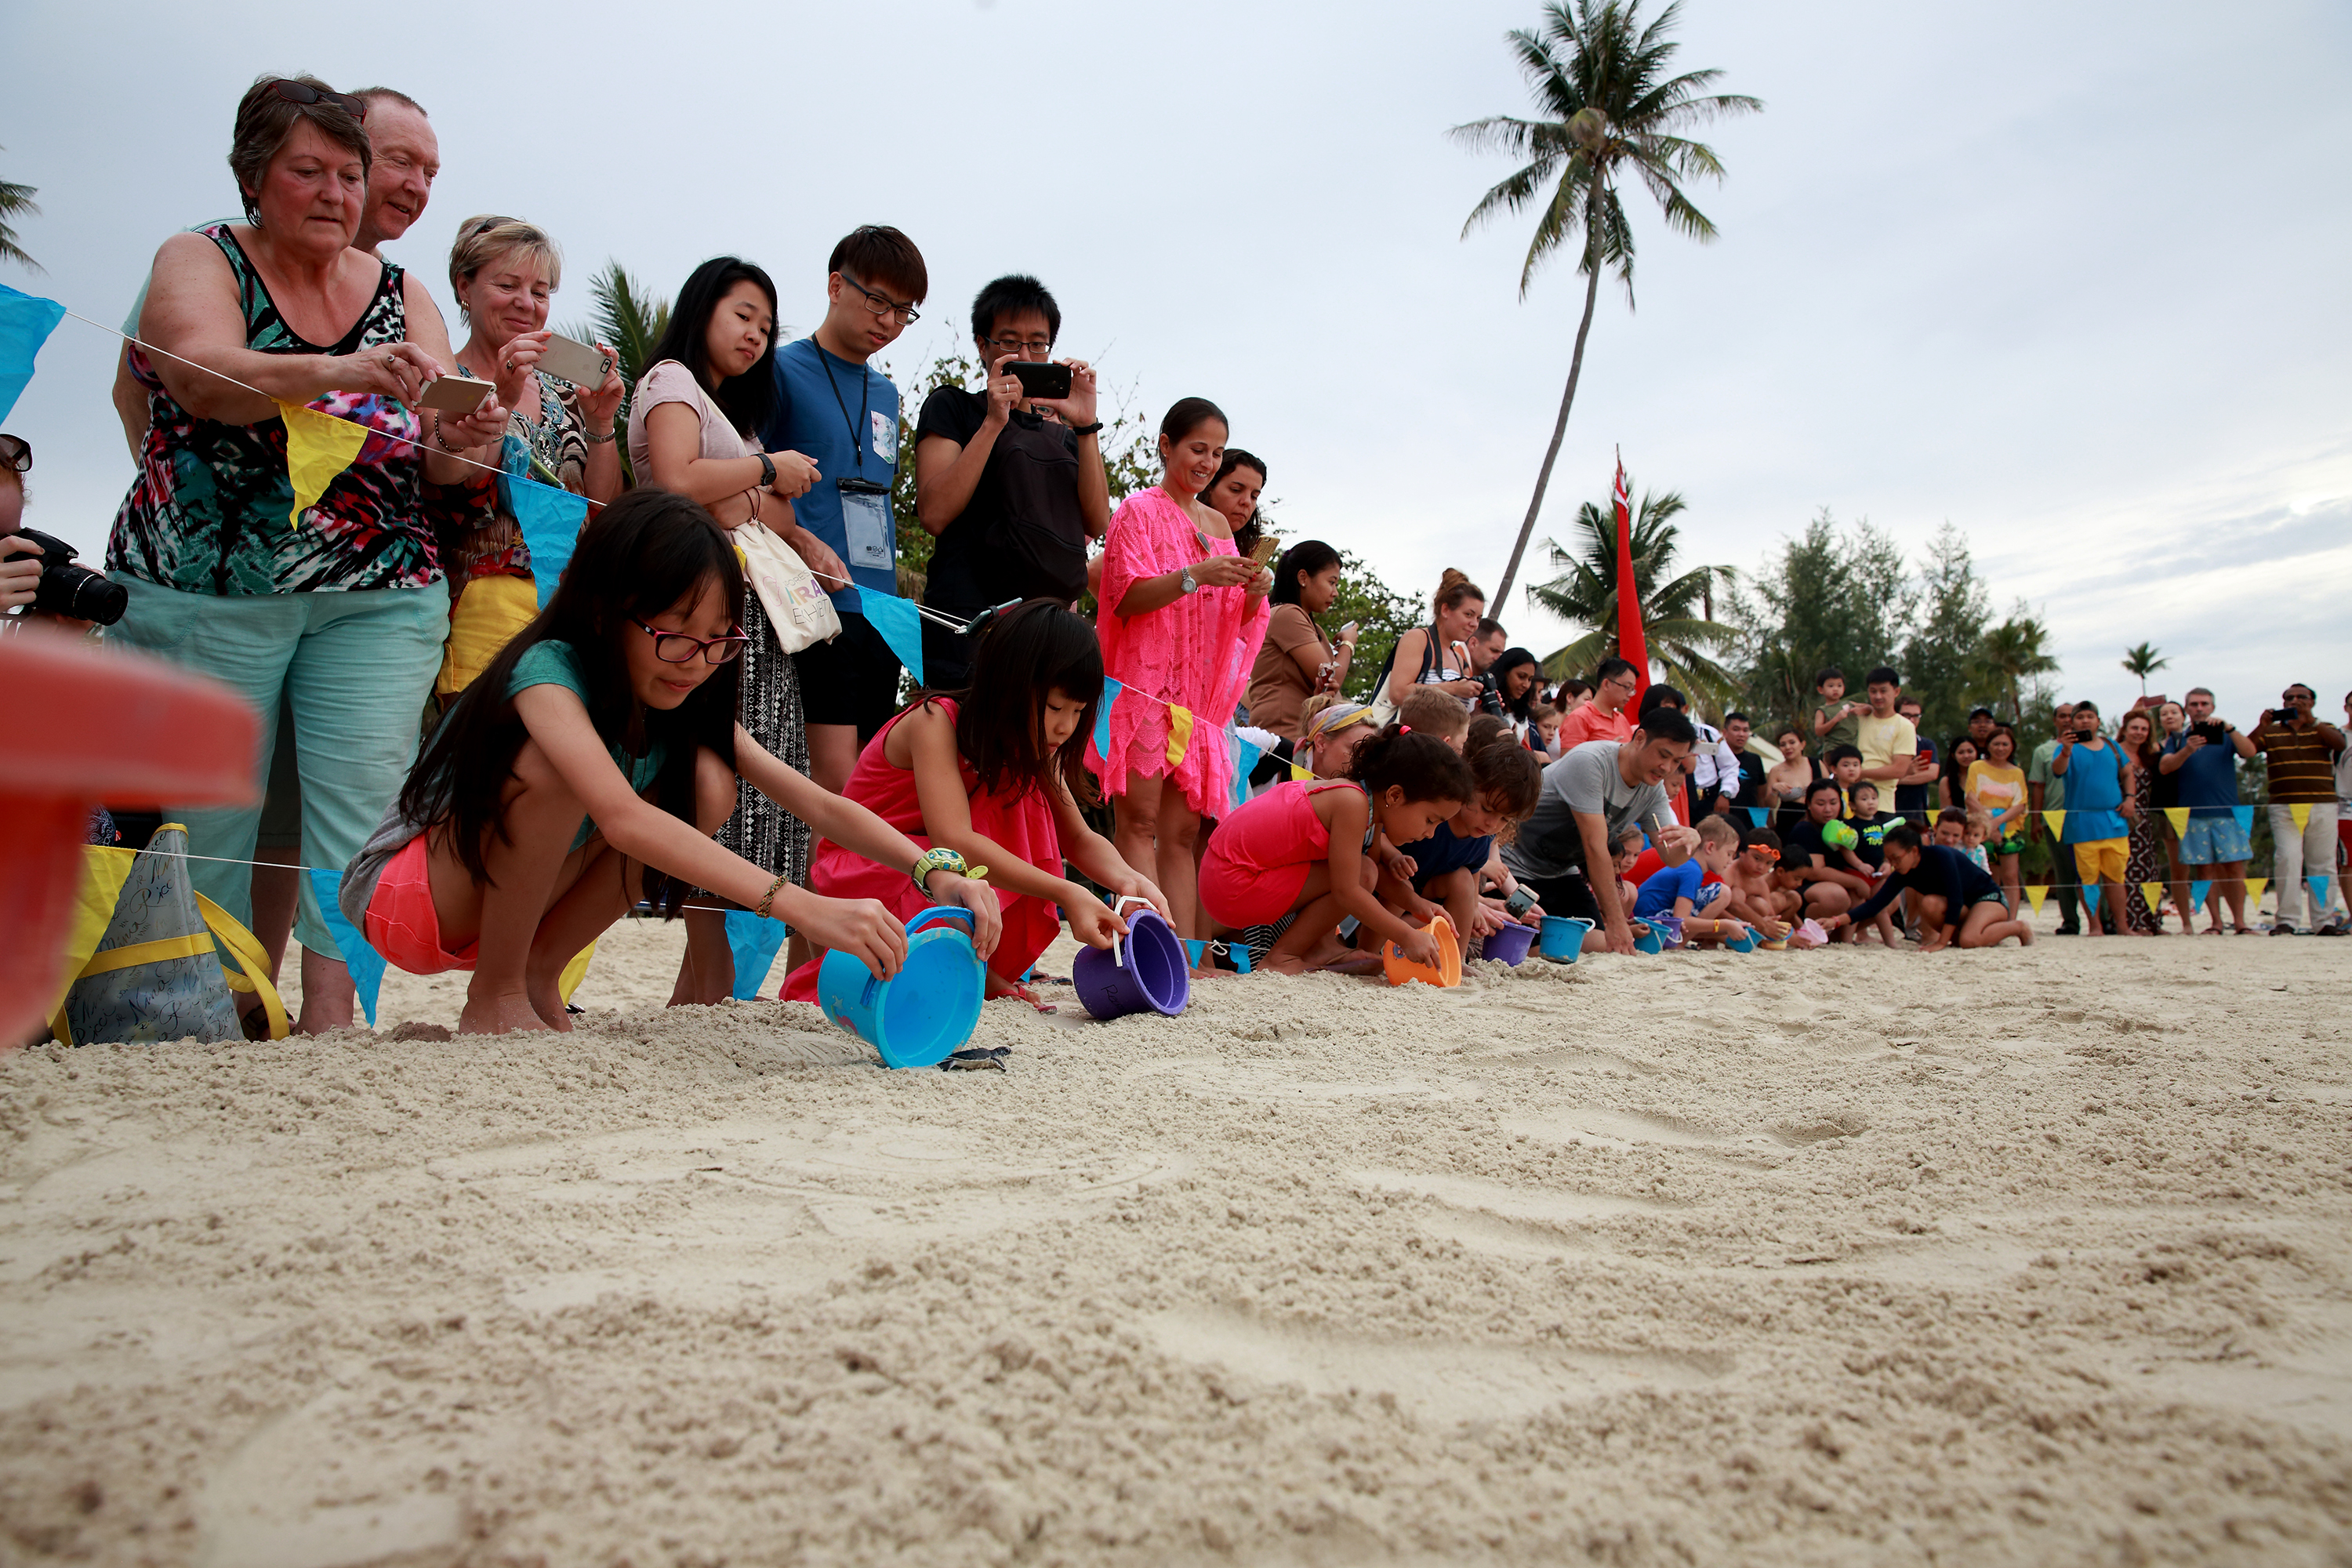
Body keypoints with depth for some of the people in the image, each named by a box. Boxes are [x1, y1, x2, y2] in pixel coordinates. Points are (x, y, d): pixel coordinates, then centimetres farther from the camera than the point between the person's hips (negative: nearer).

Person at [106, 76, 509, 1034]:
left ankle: (331, 1025, -5)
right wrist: (340, 371, -34)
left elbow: (439, 465, 4)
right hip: (205, 587, -2)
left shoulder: (402, 296, 13)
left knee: (359, 803, -7)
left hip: (380, 595, 2)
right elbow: (205, 379, -17)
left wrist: (462, 437, -20)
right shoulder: (200, 261, 5)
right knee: (206, 812, 0)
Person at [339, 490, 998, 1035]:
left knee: (708, 783, -15)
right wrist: (805, 908, -55)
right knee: (553, 765, -33)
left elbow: (821, 804, -15)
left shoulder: (689, 709, -7)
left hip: (509, 904, 6)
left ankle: (537, 971, -3)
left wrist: (936, 872, -32)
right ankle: (493, 996, -14)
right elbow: (621, 818, -46)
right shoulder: (548, 674, -28)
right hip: (400, 894, -6)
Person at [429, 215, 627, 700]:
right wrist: (500, 403, -20)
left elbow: (603, 513, 10)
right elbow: (452, 498, -12)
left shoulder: (562, 393, 16)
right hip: (482, 617, -5)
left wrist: (600, 423, -3)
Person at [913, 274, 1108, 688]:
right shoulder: (952, 406, 10)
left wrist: (1086, 426, 0)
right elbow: (934, 514, -6)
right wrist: (993, 422, -8)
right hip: (971, 618, -4)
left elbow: (1096, 524, 7)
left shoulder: (1061, 424, 21)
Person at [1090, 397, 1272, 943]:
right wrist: (1195, 576, -23)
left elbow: (1232, 619, 19)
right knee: (1140, 819, -11)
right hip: (1145, 680, -6)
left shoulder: (1218, 525, 21)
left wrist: (1253, 594, -3)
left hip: (1199, 689, 6)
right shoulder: (1139, 510, 2)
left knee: (1183, 828, 2)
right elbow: (1127, 596, -11)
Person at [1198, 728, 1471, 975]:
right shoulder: (1352, 802, -23)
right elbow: (1347, 891, -24)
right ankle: (1282, 958, -8)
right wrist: (1407, 937, -19)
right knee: (1361, 874, -16)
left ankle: (1322, 945, 8)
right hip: (1230, 886, -10)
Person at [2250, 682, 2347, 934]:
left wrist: (2311, 721, -15)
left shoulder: (2324, 729, 14)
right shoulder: (2271, 732, 14)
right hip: (2283, 807, -1)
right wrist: (2262, 726, -11)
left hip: (2322, 806, 1)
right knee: (2287, 860, -11)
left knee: (2323, 863, 1)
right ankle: (2286, 920, -11)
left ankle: (2323, 921, 5)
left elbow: (2340, 744, -7)